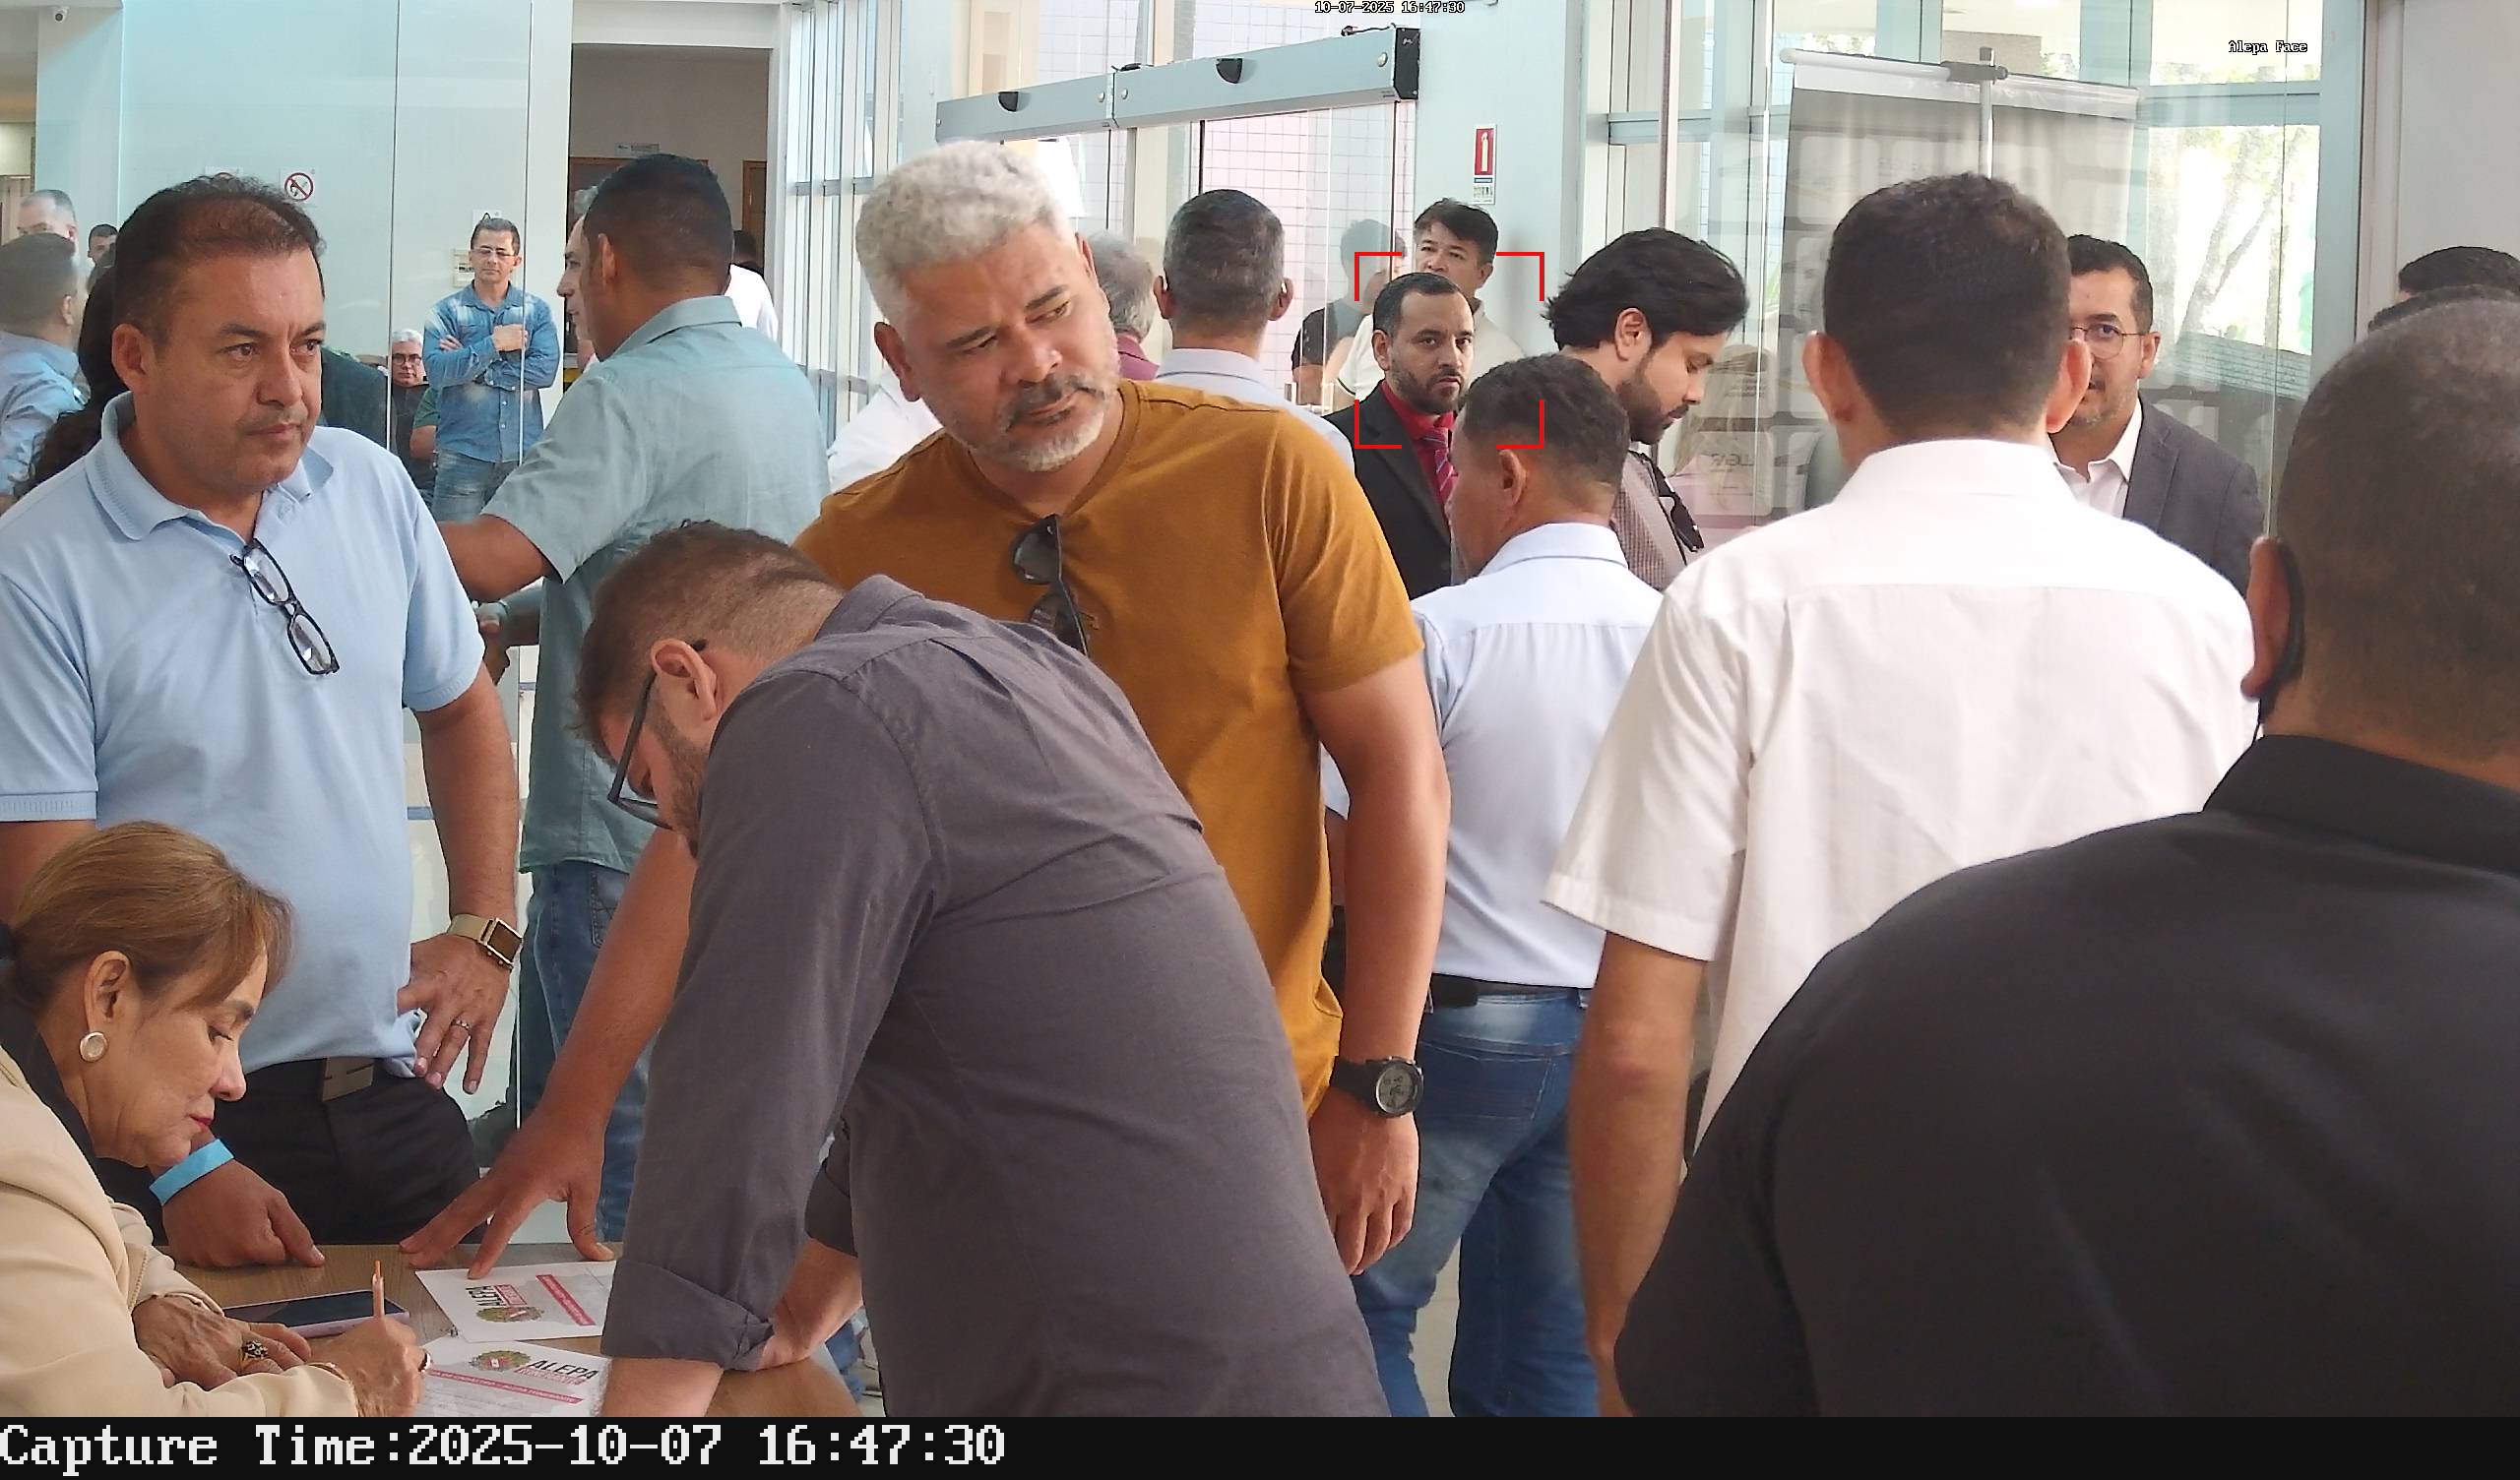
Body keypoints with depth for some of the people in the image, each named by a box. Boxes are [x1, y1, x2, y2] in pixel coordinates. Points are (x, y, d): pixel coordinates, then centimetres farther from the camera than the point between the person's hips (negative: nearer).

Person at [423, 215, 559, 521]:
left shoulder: (536, 311, 9)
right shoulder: (446, 312, 4)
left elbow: (546, 370, -7)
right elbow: (437, 370, -11)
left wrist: (472, 366, -8)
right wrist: (494, 345, -13)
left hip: (523, 452, 2)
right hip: (463, 453, -2)